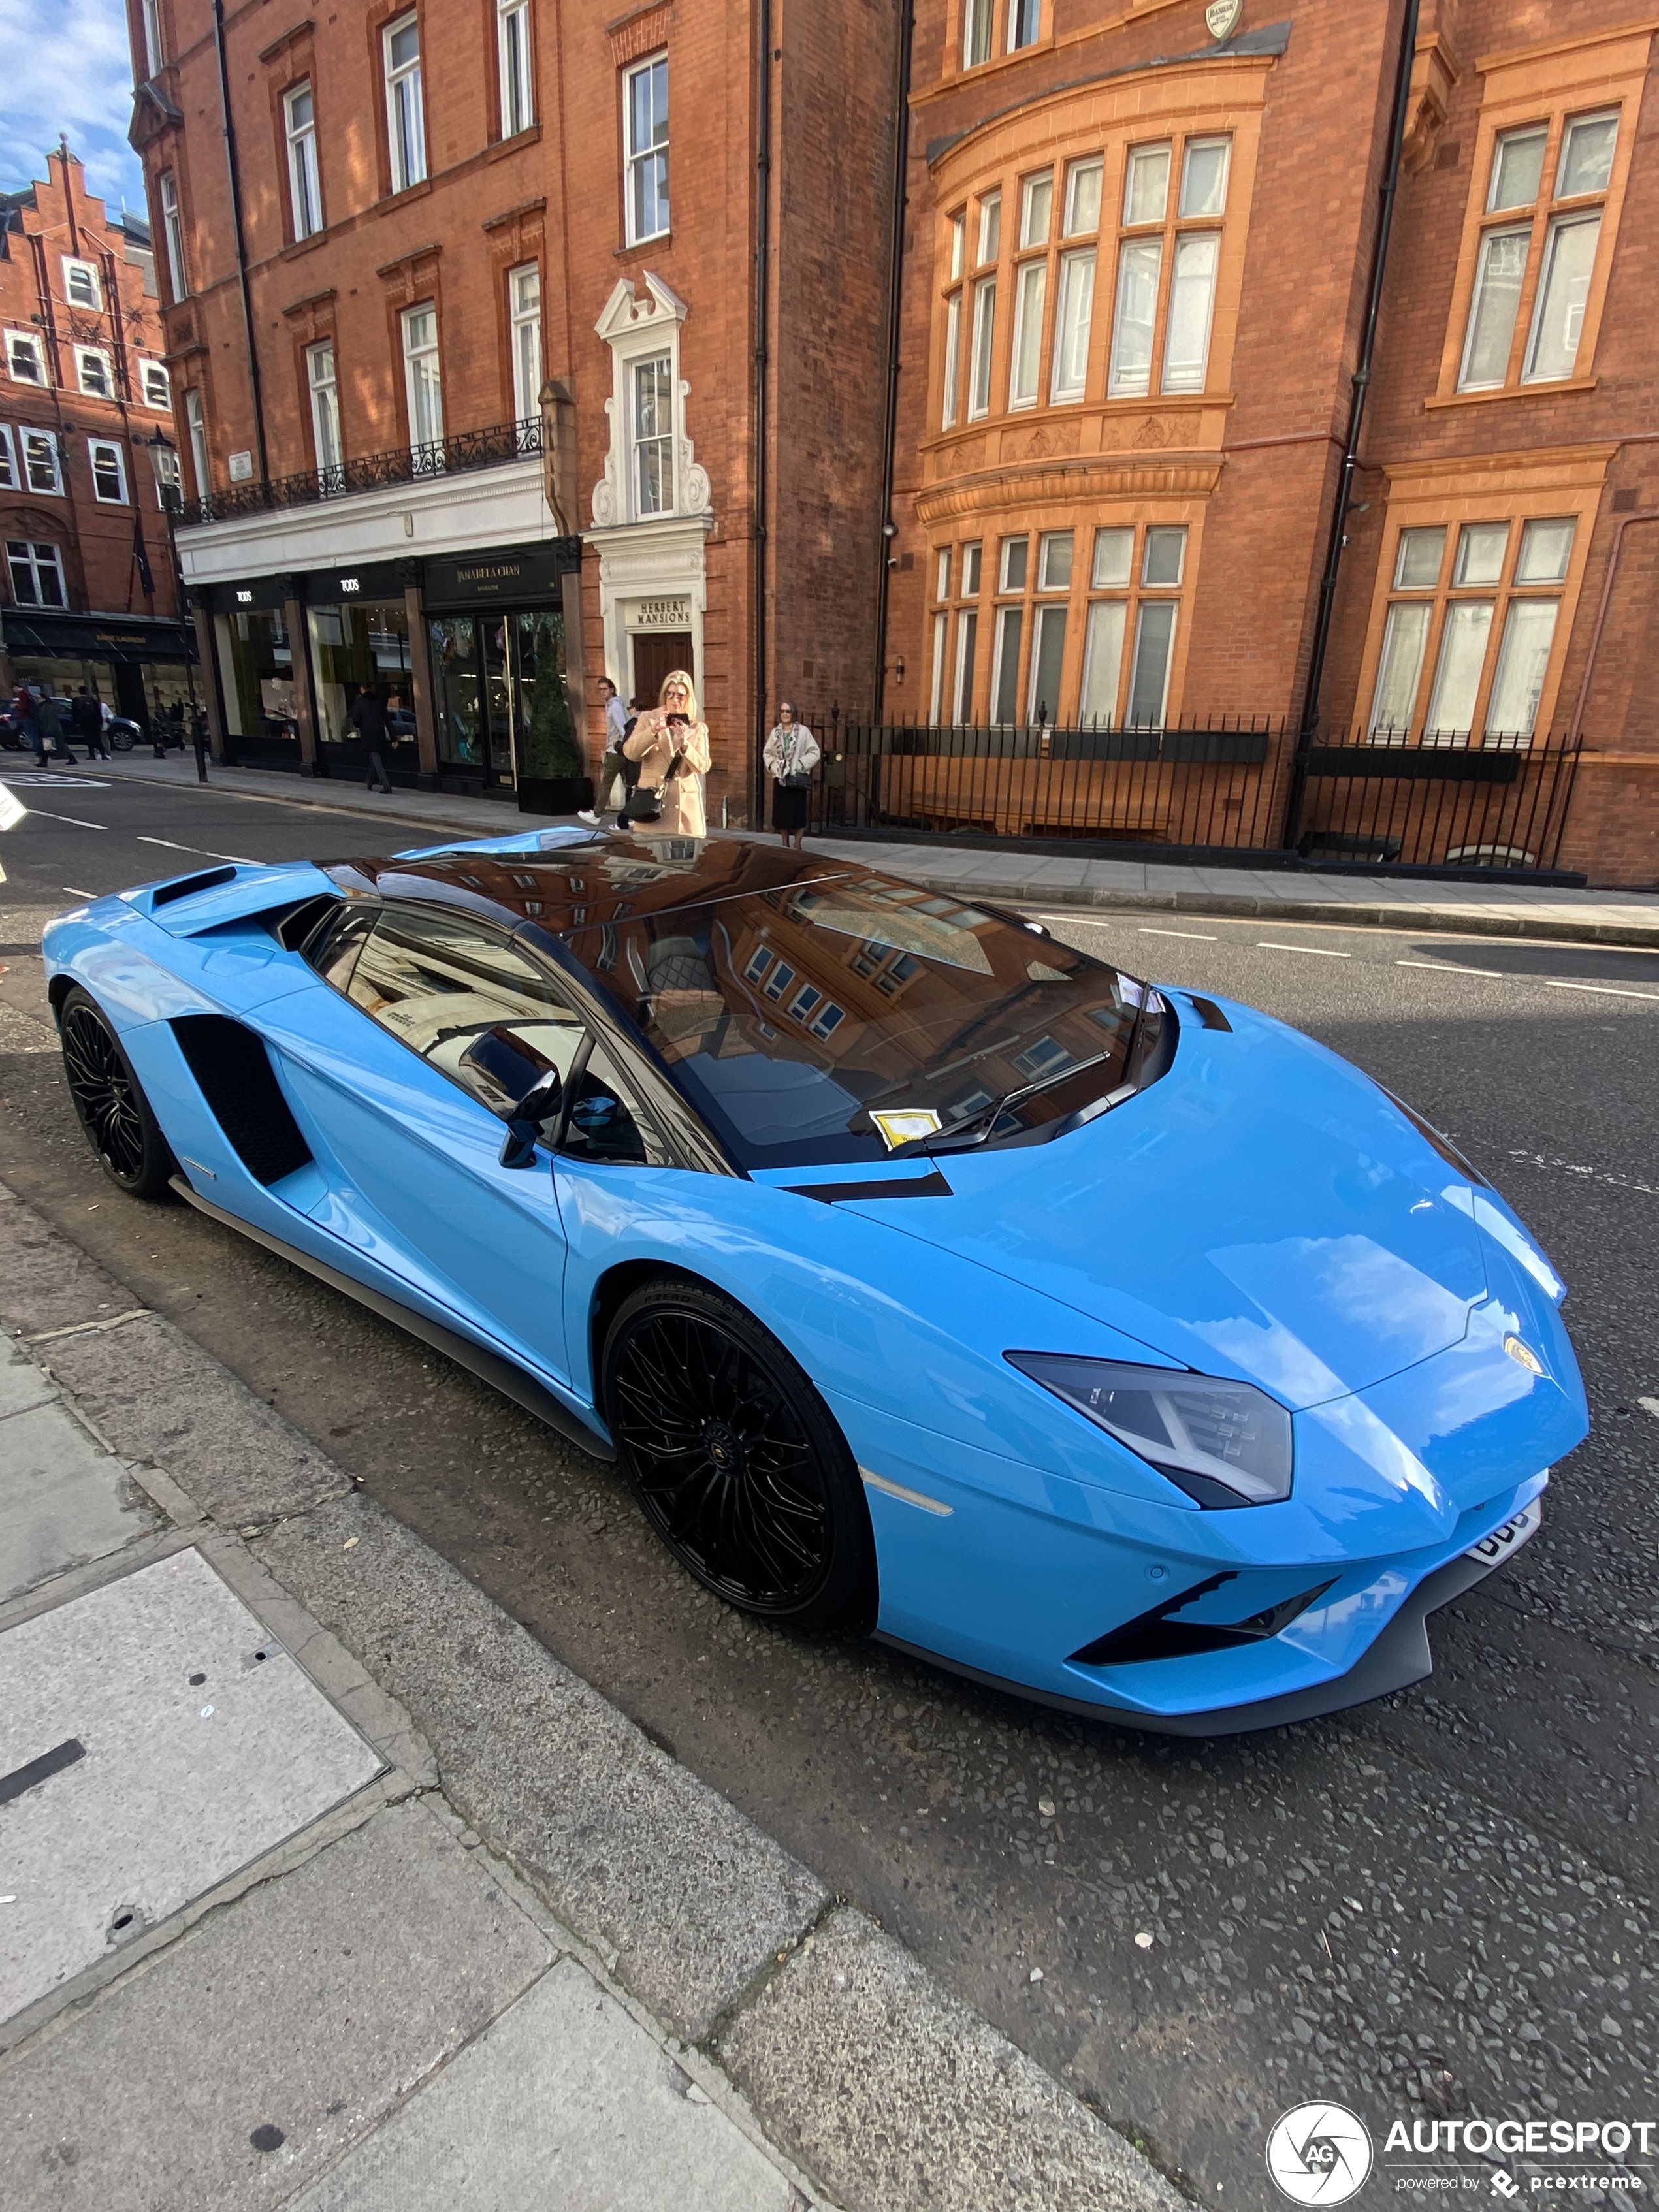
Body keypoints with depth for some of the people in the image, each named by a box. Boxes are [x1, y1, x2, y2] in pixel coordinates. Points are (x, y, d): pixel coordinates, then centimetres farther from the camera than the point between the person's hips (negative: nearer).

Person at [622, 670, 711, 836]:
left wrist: (685, 743, -16)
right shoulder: (647, 719, 8)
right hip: (652, 801, -1)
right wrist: (653, 731, -17)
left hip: (686, 805, 1)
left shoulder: (698, 729, 10)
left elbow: (703, 768, -1)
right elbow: (629, 753, -4)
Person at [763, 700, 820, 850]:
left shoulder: (803, 731, -3)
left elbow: (815, 753, -5)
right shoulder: (776, 732, 9)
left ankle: (797, 845, 4)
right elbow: (767, 753, 16)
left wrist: (800, 765, -12)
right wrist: (773, 765, -1)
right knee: (781, 812, 6)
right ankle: (785, 845, 14)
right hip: (780, 778, 4)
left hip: (797, 778, -4)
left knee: (798, 813, -4)